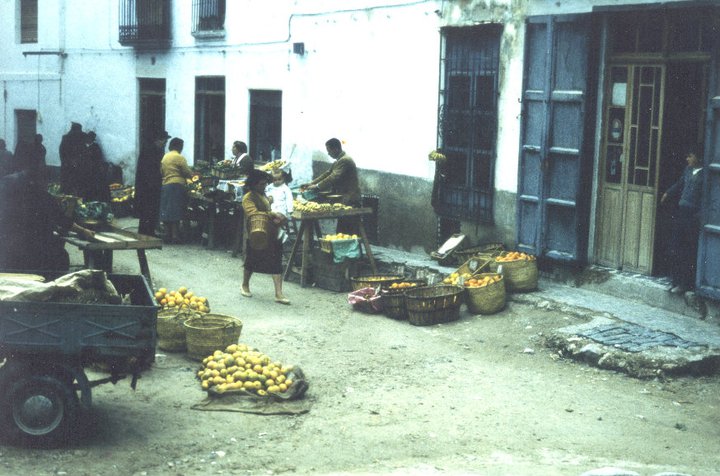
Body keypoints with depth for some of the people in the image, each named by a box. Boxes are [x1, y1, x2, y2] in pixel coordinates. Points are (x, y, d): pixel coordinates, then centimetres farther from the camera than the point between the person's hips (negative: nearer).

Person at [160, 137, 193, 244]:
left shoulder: (165, 157, 13)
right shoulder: (179, 157, -9)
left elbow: (162, 171, 15)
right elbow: (188, 172, -8)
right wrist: (192, 175, 11)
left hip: (165, 185, 7)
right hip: (177, 185, -7)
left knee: (166, 211, 9)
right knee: (176, 212, -6)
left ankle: (167, 235, 11)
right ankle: (175, 236, -7)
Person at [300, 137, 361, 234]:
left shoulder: (345, 160, -15)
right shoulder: (338, 162, 18)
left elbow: (334, 177, -22)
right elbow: (327, 174, 17)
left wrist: (317, 186, -17)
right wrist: (311, 184, 7)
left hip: (350, 201, -10)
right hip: (344, 200, 10)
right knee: (341, 231, 11)